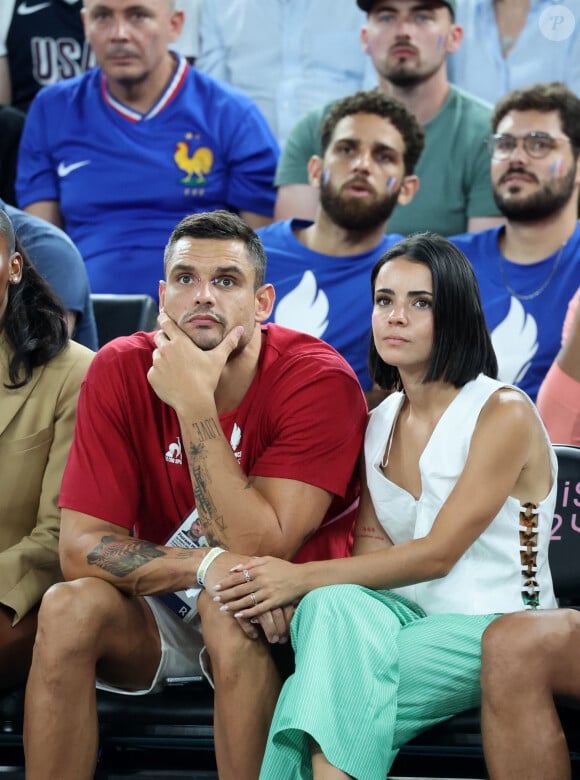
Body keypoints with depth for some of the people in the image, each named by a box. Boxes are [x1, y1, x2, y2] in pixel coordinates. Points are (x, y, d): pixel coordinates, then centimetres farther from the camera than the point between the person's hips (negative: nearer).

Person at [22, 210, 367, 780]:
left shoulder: (319, 380, -18)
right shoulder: (121, 371, -9)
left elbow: (261, 550, -25)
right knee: (69, 608, -26)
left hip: (284, 614, -3)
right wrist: (209, 565, -29)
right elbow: (80, 547, -14)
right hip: (161, 613, 3)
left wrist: (195, 403, -28)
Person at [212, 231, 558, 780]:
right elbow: (372, 543, 7)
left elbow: (437, 553, -14)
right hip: (406, 613, 5)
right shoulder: (378, 423, 14)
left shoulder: (504, 414, -9)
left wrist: (301, 578, -19)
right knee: (333, 604, -32)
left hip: (492, 627, -5)